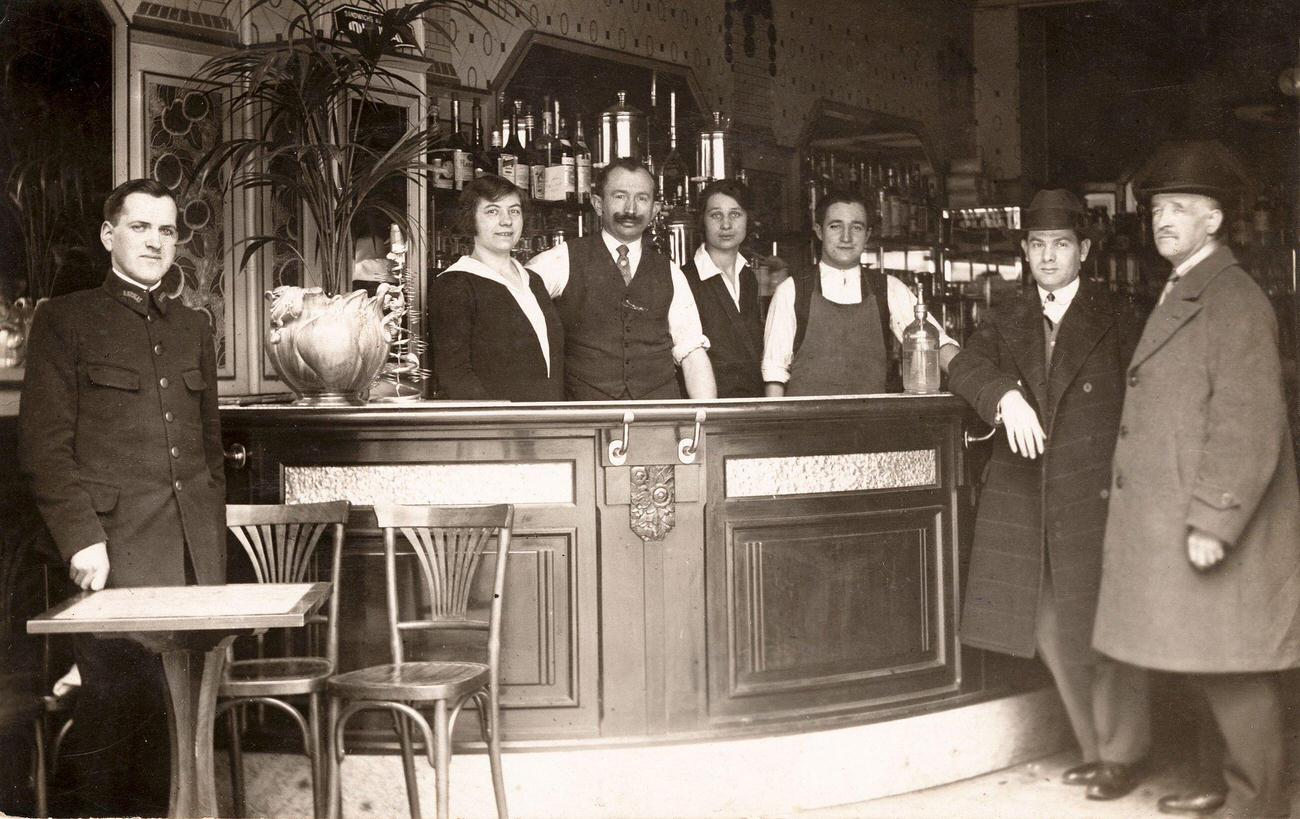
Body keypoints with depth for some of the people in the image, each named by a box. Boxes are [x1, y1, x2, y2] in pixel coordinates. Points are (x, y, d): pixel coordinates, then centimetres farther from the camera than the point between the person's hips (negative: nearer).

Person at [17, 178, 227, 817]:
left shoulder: (192, 327, 19)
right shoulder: (65, 320, 5)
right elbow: (43, 442, -2)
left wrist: (214, 541, 14)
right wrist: (80, 539, -11)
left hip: (195, 554, 4)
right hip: (115, 550, -4)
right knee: (118, 689, -4)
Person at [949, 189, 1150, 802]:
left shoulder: (1116, 319, 3)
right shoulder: (1008, 321, 13)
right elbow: (965, 367, -3)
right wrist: (1006, 396, -23)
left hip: (1098, 497, -4)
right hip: (1029, 499, 4)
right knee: (1054, 635, 10)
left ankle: (1123, 755, 17)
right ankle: (1095, 747, 26)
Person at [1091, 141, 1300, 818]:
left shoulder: (1233, 300, -12)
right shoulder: (1178, 297, 17)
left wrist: (1212, 521, -22)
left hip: (1215, 526, -9)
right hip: (1170, 520, 9)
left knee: (1232, 671, -1)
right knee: (1204, 663, 17)